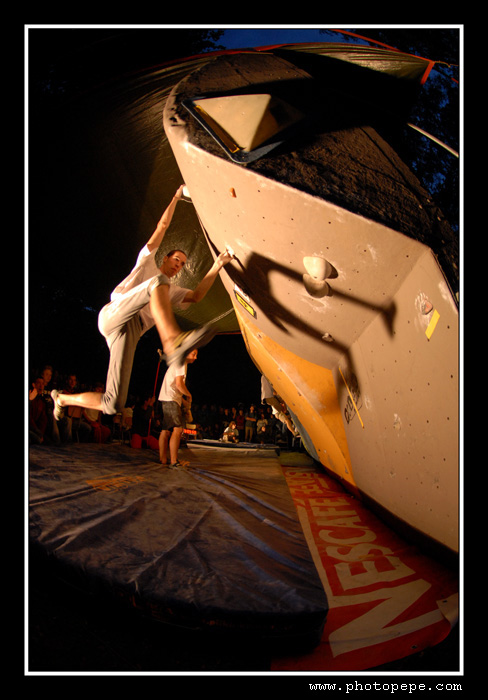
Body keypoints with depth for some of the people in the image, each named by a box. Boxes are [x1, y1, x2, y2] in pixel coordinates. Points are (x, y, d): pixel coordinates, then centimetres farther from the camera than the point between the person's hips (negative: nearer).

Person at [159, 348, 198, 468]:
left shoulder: (177, 363, 24)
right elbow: (179, 383, -16)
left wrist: (183, 400, 20)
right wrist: (189, 395, -2)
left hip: (167, 399, 11)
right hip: (171, 399, -11)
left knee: (166, 430, 12)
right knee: (178, 429, -15)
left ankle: (162, 459, 17)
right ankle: (173, 462, -19)